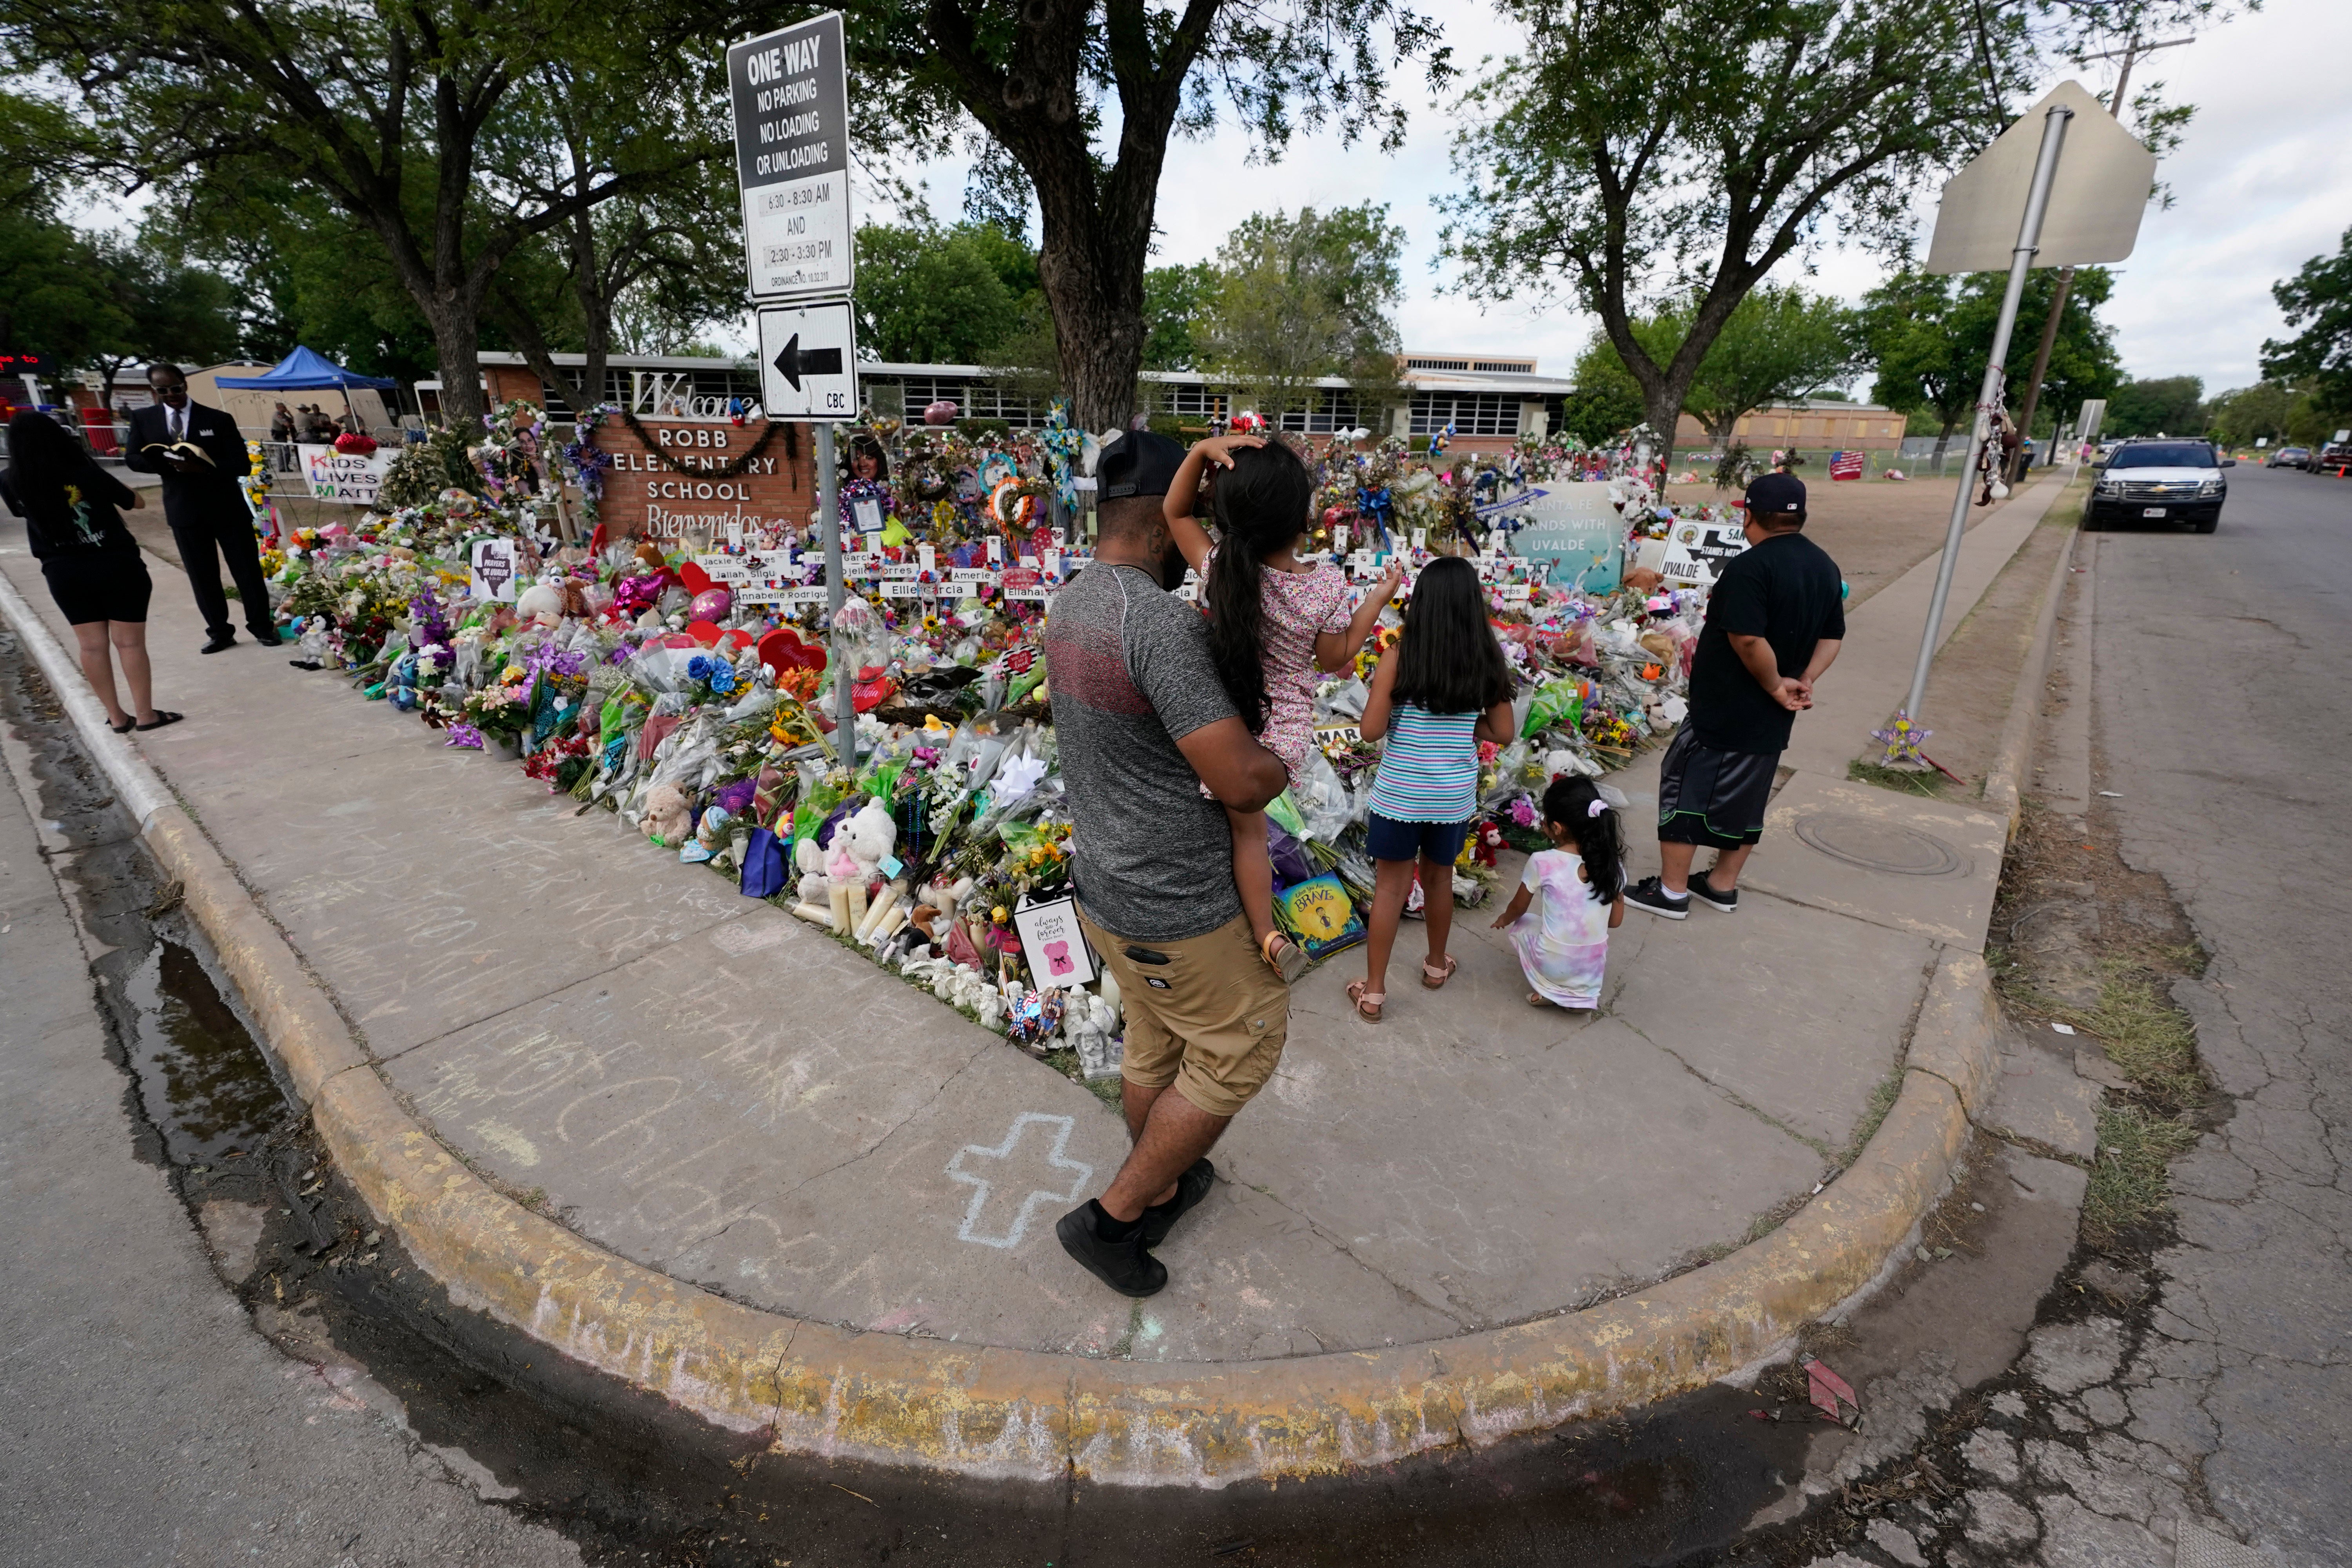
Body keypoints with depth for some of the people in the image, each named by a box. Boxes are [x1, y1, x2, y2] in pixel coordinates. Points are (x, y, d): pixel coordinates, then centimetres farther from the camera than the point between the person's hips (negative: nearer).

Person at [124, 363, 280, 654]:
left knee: (247, 570, 3)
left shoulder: (218, 419, -4)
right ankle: (219, 632, 17)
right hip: (184, 510, 3)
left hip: (227, 507, -2)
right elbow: (133, 458, 6)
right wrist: (167, 464, -16)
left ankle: (262, 626, 15)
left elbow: (240, 464, -9)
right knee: (202, 575, 8)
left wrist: (203, 467, -26)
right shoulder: (142, 418, 5)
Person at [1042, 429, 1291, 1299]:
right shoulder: (1161, 623, -27)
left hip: (1106, 881, 9)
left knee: (1155, 1046, 26)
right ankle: (1112, 1217, 22)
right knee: (1238, 1050, 12)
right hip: (1173, 905, -9)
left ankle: (1162, 1192, 48)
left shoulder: (1072, 602, 3)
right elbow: (1243, 783, -27)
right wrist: (1287, 760, -5)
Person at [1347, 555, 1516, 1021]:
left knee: (1390, 886, 9)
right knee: (1440, 877, 22)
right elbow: (1504, 733, 1)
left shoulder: (1398, 657, -13)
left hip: (1400, 792, -3)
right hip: (1455, 794, 3)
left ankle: (1373, 991, 16)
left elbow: (1371, 730, -14)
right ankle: (1437, 965, 42)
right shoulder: (1488, 661, -4)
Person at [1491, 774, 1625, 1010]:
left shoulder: (1542, 863, -17)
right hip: (1594, 967, 3)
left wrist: (1504, 919, 24)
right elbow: (1615, 921, 4)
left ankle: (1552, 990, 8)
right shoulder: (1613, 864, -8)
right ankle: (1584, 992, 12)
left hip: (1553, 965, -3)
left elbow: (1518, 908, 1)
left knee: (1519, 924, 24)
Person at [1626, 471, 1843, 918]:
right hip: (1771, 720, 8)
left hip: (1723, 712, -8)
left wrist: (1776, 685, -14)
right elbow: (1832, 638, 10)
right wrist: (1804, 681, -3)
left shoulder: (1751, 566, -20)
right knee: (1746, 798, 17)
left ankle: (1672, 890, 7)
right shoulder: (1825, 567, 9)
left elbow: (1749, 640, -28)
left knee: (1686, 786, 2)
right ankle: (1723, 885, 28)